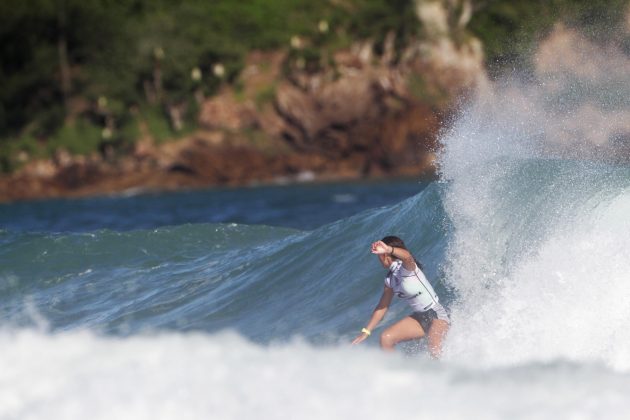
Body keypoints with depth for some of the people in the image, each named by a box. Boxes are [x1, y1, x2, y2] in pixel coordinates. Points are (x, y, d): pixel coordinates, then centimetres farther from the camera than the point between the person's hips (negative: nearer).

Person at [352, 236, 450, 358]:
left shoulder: (406, 267, -16)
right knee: (386, 338, -8)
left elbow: (407, 257, -42)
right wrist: (366, 332, 15)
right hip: (419, 318, 8)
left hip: (436, 315, -8)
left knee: (434, 351, -33)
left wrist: (388, 249, -61)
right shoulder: (390, 279, 9)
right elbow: (382, 307, 17)